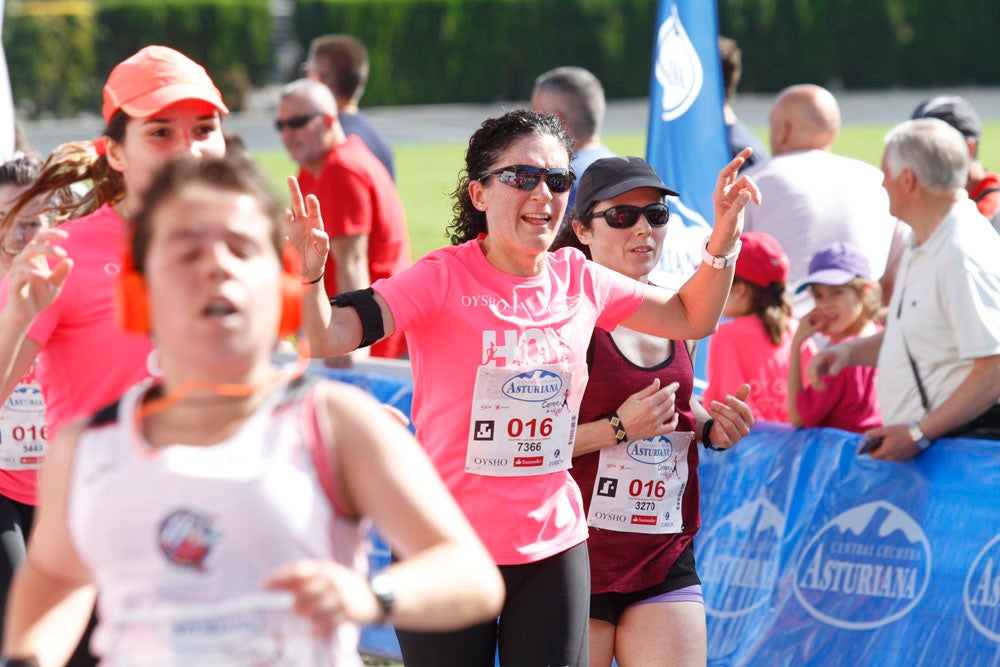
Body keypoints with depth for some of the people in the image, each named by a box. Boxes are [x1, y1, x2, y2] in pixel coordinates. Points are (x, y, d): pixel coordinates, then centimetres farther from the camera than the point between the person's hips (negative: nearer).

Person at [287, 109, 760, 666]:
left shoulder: (579, 280, 4)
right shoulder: (443, 278, -11)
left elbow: (692, 318, 19)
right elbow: (327, 339, -21)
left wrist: (724, 236, 6)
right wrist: (309, 275, -40)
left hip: (554, 547, 4)